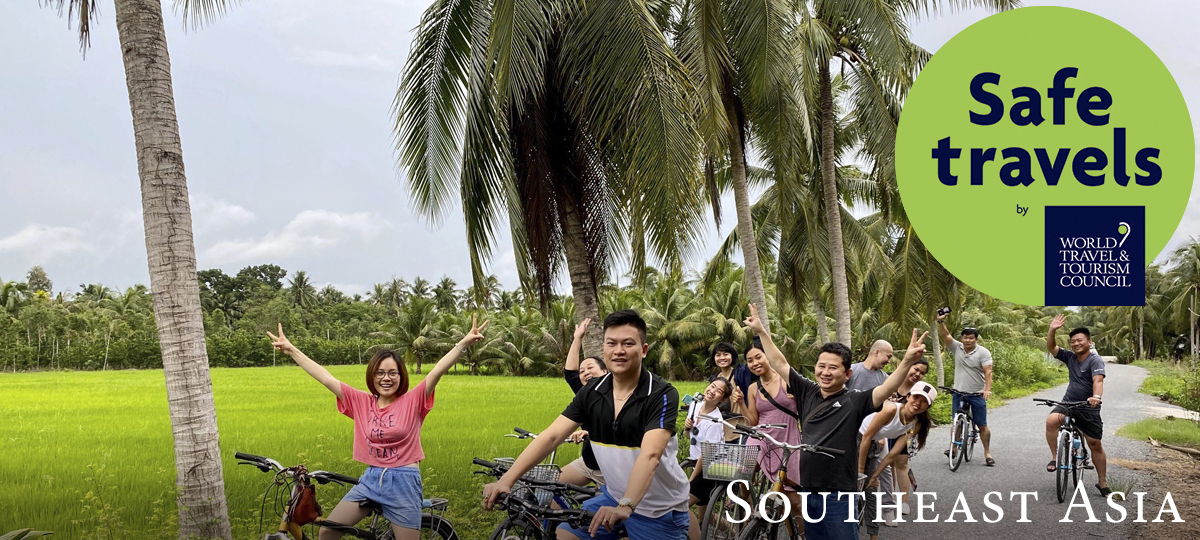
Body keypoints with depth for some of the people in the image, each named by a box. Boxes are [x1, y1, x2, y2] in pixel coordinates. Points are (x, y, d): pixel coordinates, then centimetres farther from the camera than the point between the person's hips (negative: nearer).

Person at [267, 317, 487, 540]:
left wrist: (464, 343, -28)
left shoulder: (412, 401, -4)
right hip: (370, 480, 4)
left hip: (404, 482, -3)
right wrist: (291, 350, 5)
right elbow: (326, 378, 5)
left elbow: (437, 371, -16)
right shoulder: (361, 402, 4)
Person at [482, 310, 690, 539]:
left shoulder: (662, 395, -20)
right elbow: (551, 436, -12)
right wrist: (506, 480, -24)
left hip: (660, 510, -4)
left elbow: (650, 455, -34)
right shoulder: (592, 392, -4)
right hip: (613, 498, 4)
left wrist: (625, 507, -49)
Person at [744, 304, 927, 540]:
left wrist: (907, 361, -37)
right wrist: (761, 332, 14)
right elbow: (780, 365, 14)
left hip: (838, 495, -5)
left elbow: (887, 388, -22)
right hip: (807, 491, 5)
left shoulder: (854, 401, -7)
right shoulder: (808, 392, 6)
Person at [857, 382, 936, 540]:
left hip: (874, 445, 7)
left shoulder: (916, 424, -7)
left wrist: (874, 476, -7)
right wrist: (860, 470, -17)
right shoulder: (891, 409, -28)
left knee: (871, 490, 9)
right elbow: (867, 437, -23)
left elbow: (893, 453, -7)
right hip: (857, 440, -7)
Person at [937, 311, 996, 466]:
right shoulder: (957, 347, 2)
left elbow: (988, 371, -16)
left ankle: (987, 453, 11)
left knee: (982, 425, 2)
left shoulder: (983, 352, -7)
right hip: (959, 392, 3)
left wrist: (988, 389, -29)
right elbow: (945, 334, -8)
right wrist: (941, 321, -25)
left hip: (977, 394, -3)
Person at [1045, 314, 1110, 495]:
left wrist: (1096, 396, -48)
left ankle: (1103, 484, 16)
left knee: (1095, 445, 3)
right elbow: (1051, 347, 3)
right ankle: (1054, 457, -15)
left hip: (1089, 408, -3)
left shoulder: (1095, 360, -12)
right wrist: (1052, 330, -14)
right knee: (1051, 420, -29)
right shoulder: (1070, 357, 4)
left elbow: (1098, 380, -28)